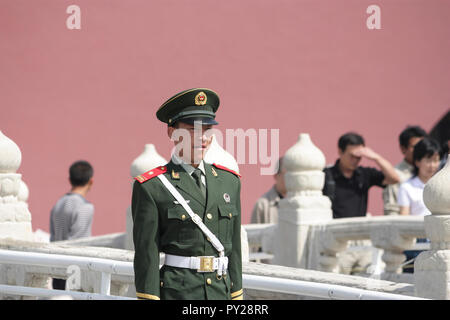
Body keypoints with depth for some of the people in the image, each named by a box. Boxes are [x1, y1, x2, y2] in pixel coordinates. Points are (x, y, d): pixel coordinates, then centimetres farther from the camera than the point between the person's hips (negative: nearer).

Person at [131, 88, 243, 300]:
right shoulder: (151, 188, -4)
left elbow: (234, 249, 15)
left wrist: (236, 298, 13)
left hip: (221, 293, 5)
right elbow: (146, 257, -7)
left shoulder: (229, 181, 13)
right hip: (174, 294, -5)